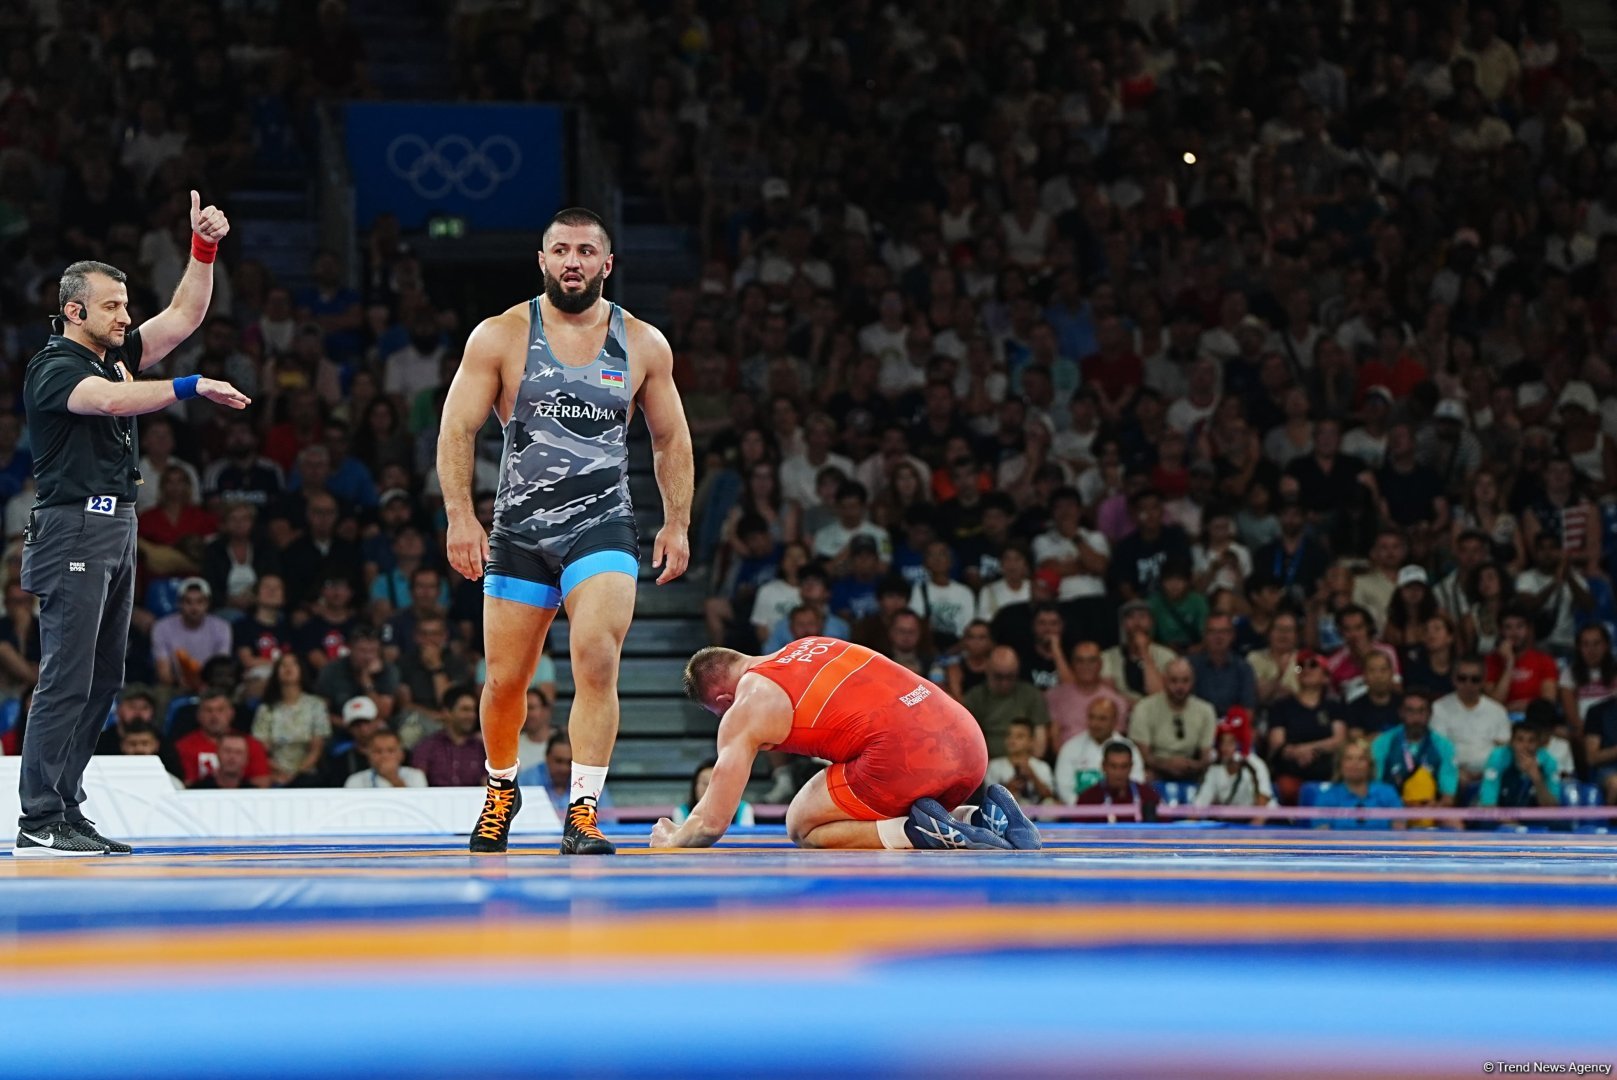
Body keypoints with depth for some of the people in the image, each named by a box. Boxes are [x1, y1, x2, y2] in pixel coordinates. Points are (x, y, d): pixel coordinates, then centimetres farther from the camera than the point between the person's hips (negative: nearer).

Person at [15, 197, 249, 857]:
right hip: (73, 528, -9)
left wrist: (204, 247, 5)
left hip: (116, 530, 9)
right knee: (66, 679, -12)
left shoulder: (115, 355, 17)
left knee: (102, 680, 8)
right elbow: (113, 400, -28)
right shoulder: (54, 366, -8)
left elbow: (183, 317, 15)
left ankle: (65, 809, 11)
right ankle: (38, 823, -12)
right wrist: (192, 388, -29)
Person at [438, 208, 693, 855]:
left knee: (596, 662, -21)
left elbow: (671, 439, 13)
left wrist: (677, 524, 8)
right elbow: (456, 428, 0)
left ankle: (583, 812, -18)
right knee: (505, 681, 7)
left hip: (602, 525, 0)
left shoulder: (643, 345, 4)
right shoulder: (501, 337, -1)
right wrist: (460, 516, -9)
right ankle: (501, 790, 35)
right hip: (518, 527, 1)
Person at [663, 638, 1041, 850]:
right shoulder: (809, 647, 27)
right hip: (969, 742, 7)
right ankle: (987, 821, 7)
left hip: (908, 760, -7)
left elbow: (712, 823, 7)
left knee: (803, 828, 14)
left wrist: (669, 843, 27)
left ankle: (925, 834, -8)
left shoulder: (748, 708, 7)